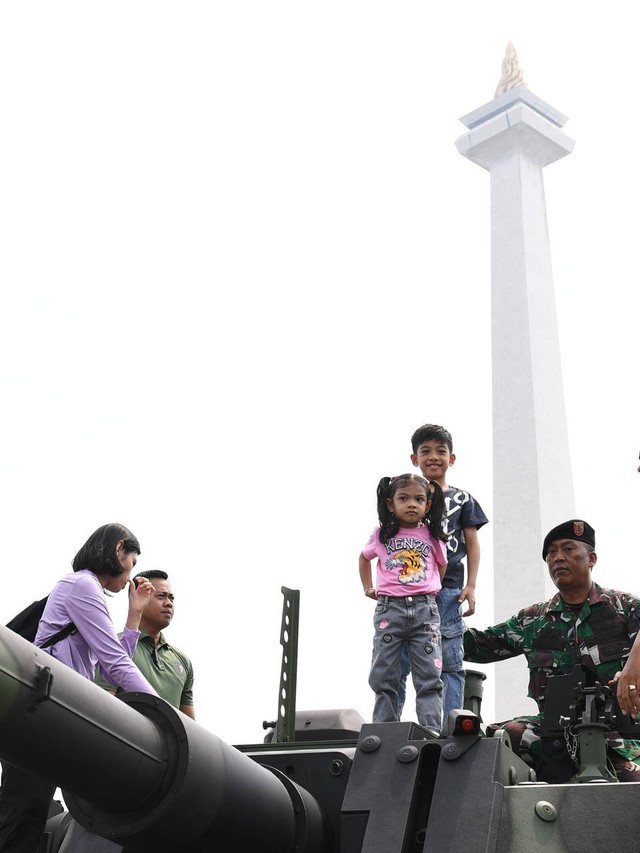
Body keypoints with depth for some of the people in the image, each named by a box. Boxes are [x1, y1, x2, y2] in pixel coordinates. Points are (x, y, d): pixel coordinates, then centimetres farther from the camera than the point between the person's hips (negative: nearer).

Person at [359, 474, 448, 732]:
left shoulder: (432, 536, 6)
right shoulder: (382, 535, 7)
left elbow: (442, 566, 21)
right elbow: (364, 557, 25)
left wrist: (433, 590, 12)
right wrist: (368, 588, 18)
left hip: (425, 609, 0)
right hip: (389, 609, 1)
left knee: (429, 676, -3)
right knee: (384, 675, 2)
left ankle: (432, 730, -2)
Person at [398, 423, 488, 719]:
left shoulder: (462, 499, 13)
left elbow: (472, 544, 10)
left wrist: (470, 586, 0)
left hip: (448, 589, 0)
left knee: (450, 662, -1)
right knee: (397, 662, -3)